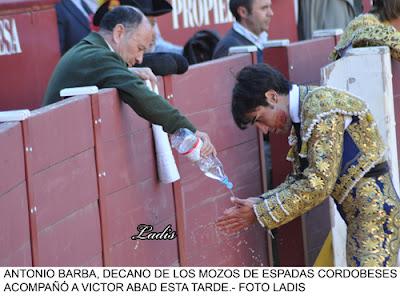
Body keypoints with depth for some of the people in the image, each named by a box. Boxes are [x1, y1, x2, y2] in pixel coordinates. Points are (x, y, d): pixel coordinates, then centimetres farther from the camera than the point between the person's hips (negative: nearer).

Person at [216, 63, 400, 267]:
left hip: (375, 212, -10)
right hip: (357, 218, 10)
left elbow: (319, 183, -21)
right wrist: (260, 204, -1)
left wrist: (260, 213, -15)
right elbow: (300, 180, 14)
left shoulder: (320, 105, -17)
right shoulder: (302, 119, 14)